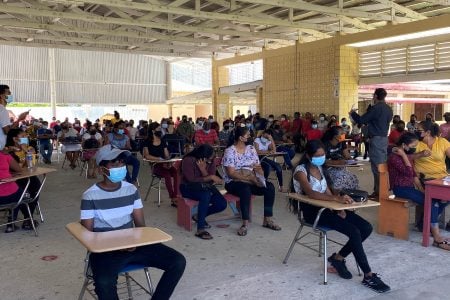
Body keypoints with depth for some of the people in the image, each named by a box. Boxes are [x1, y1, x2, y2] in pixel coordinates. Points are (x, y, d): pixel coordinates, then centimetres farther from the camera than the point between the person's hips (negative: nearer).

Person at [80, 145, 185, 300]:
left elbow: (140, 224, 8)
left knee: (178, 262, -13)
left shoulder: (131, 189, 4)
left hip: (134, 245, 4)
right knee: (104, 284, -37)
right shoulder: (90, 196, -8)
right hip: (106, 250, -4)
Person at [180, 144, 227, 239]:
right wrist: (211, 177, -29)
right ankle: (200, 230, -35)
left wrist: (203, 170, -26)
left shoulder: (211, 162, -4)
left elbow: (210, 182, -9)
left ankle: (199, 216, 7)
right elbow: (192, 180, -24)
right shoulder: (188, 160, -18)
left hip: (205, 187, 6)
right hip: (188, 188, -5)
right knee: (206, 194, -38)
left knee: (222, 204, -18)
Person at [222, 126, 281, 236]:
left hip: (251, 180, 6)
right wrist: (250, 178, -23)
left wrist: (260, 178, -14)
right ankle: (245, 224, -30)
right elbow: (231, 173, -18)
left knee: (270, 187, -18)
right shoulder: (230, 151, -12)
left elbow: (258, 167, 8)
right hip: (233, 182, -6)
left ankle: (267, 220, -9)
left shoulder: (251, 148, 7)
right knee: (246, 189, -39)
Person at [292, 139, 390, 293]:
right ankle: (368, 276, -12)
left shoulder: (318, 167, 13)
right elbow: (311, 193, -29)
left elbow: (326, 190, 14)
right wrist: (337, 198, -40)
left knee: (366, 228, -6)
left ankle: (338, 258, 6)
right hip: (313, 211, -8)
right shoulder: (301, 171, -13)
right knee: (354, 232, -24)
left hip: (326, 207, 8)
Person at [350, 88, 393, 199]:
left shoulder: (375, 108, -13)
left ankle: (378, 192, -5)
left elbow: (361, 120, -9)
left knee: (377, 166, -7)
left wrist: (353, 113, 8)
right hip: (384, 138, 9)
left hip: (376, 139, -9)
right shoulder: (388, 109, 12)